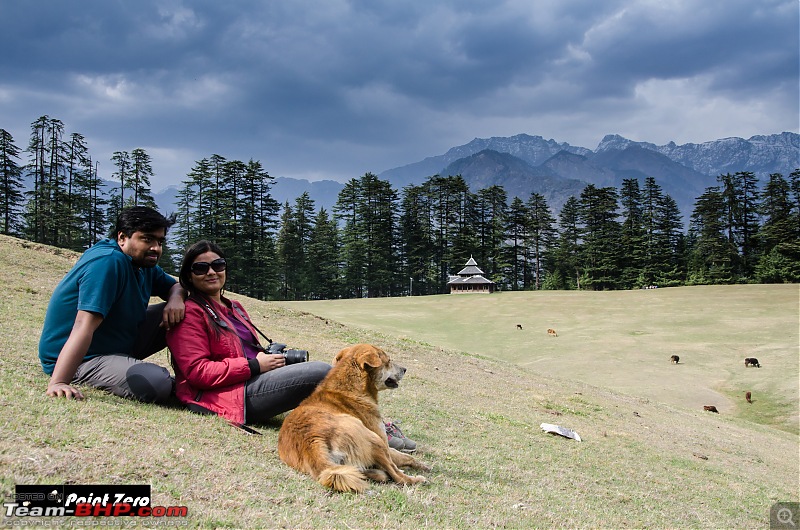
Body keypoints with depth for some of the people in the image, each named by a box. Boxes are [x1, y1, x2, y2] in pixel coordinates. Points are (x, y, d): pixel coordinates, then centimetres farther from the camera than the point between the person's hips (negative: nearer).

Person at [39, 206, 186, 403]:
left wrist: (175, 299, -11)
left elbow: (175, 286, 17)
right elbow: (84, 325, -36)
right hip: (83, 359, -10)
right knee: (157, 385, -33)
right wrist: (57, 383, -43)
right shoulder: (109, 261, -25)